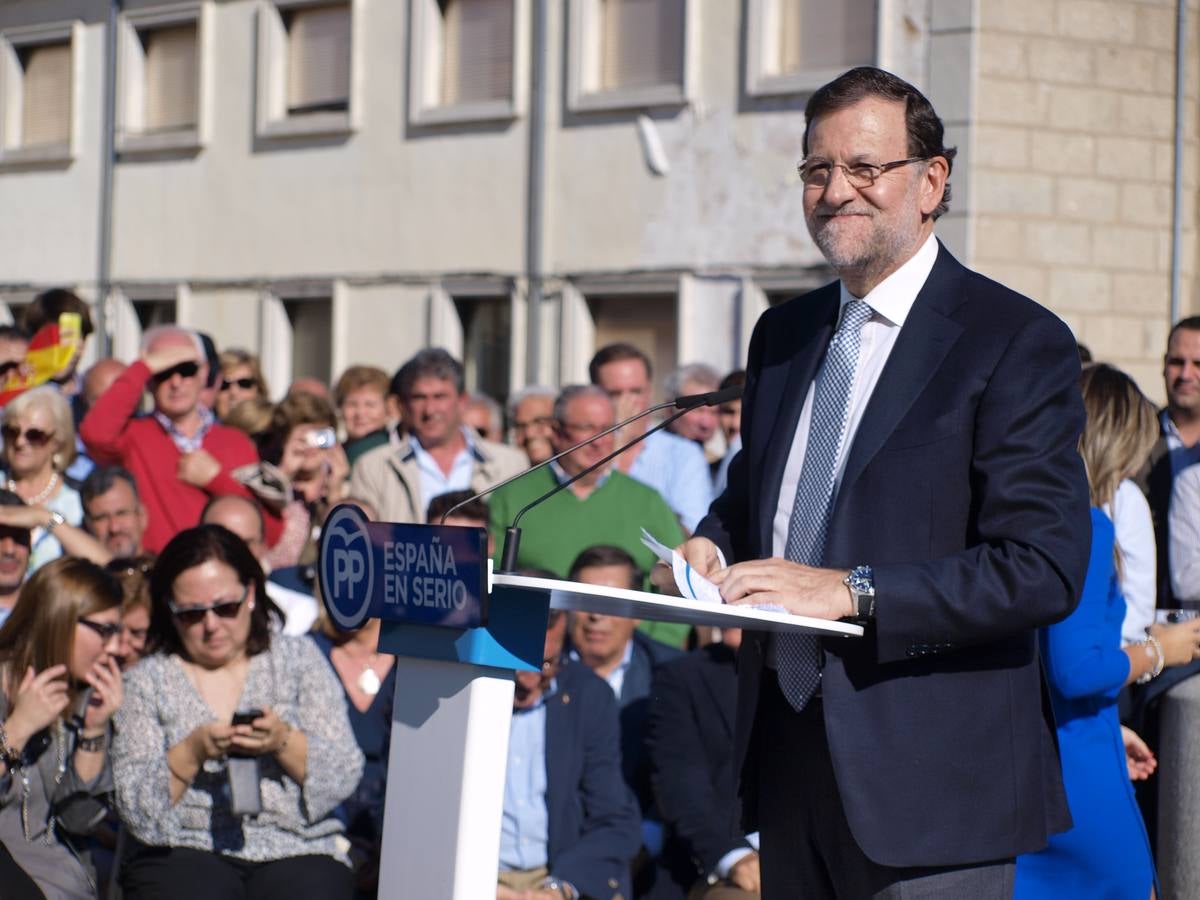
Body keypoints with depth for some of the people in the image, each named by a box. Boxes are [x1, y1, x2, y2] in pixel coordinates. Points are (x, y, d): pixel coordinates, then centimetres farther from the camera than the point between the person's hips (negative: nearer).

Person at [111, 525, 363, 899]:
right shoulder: (147, 681, 11)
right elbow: (136, 811, 2)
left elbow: (344, 774, 5)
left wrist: (284, 742, -13)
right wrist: (191, 754, -13)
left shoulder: (299, 657, 14)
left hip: (296, 853, 1)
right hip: (184, 855, -1)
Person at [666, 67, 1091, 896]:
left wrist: (850, 591, -23)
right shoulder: (783, 335, 14)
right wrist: (711, 546, 2)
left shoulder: (1019, 343, -8)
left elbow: (1044, 570, -17)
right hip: (789, 764, 6)